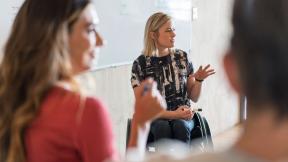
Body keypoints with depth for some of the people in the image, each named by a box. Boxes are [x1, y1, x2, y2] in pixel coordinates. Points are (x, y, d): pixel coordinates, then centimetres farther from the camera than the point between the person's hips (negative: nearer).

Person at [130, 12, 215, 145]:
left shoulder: (182, 57, 4)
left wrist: (199, 80, -11)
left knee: (180, 126, -32)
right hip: (155, 117, -1)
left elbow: (194, 97, 9)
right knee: (163, 128, -35)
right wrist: (172, 114, -18)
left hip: (183, 116, 2)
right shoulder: (141, 64, -4)